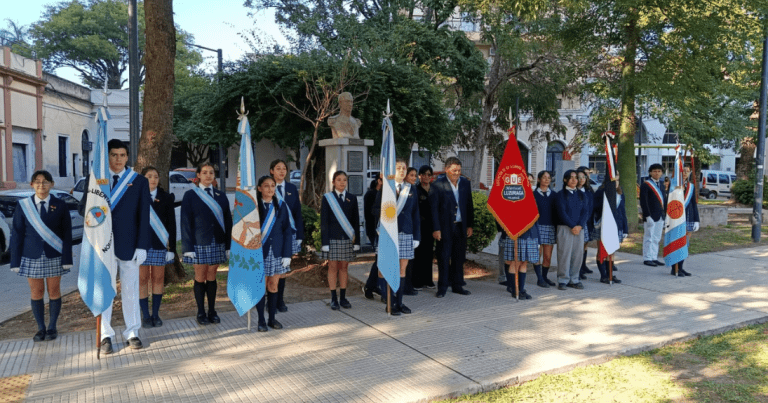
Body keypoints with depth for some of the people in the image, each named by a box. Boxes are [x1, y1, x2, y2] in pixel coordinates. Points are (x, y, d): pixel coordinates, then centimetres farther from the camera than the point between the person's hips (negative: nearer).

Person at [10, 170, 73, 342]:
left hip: (54, 257, -1)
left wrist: (67, 258, -8)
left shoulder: (60, 205, -1)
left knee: (54, 291, 6)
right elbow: (17, 234, 2)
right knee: (36, 293, 8)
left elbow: (67, 234, -2)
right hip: (32, 257, 1)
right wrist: (16, 261, -2)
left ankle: (52, 327, 19)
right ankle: (41, 328, 21)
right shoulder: (23, 205, 1)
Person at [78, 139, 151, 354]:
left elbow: (144, 216, -1)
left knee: (130, 290, 7)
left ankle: (132, 332, 19)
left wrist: (141, 246, -7)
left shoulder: (139, 182, 2)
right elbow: (83, 208, 8)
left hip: (128, 245, -1)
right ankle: (106, 335, 19)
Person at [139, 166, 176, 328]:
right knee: (142, 280, 2)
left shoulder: (166, 198, 4)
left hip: (160, 244, 1)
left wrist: (171, 247, -2)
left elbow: (171, 224, 3)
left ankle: (155, 314, 17)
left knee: (158, 279, 6)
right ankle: (146, 316, 12)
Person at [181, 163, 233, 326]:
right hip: (199, 244, -2)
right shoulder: (190, 195, 1)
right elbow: (186, 223, -3)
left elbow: (228, 221, 8)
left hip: (217, 244, 2)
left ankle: (212, 311, 17)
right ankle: (201, 313, 15)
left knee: (212, 277, 8)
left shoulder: (221, 196, 8)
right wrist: (188, 247, -9)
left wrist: (228, 245, 2)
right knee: (200, 278, 4)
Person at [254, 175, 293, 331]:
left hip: (277, 252, 2)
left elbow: (287, 231, 3)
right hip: (259, 252, -2)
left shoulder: (281, 206, 4)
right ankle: (261, 321, 15)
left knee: (273, 285, 9)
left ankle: (272, 318, 21)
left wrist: (287, 254, -3)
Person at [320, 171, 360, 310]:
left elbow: (356, 221, 9)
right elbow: (324, 221, -1)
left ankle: (343, 298, 15)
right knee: (333, 267, 1)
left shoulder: (352, 198, 9)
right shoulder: (327, 198, 2)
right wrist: (325, 241, -8)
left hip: (347, 239, 2)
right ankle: (333, 299, 9)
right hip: (332, 238, -2)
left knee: (344, 267, 6)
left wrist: (356, 240, 3)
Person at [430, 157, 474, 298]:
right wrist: (436, 229, -11)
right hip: (445, 227, -4)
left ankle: (457, 285, 22)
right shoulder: (437, 185, -7)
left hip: (461, 226, 4)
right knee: (443, 257, 2)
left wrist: (470, 225, 8)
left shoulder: (465, 183, 8)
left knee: (459, 257, 10)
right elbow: (434, 208, -8)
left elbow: (469, 205, 12)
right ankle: (442, 287, 12)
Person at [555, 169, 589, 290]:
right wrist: (572, 226, -14)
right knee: (564, 253, -5)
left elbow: (585, 211, 6)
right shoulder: (561, 194, 2)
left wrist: (580, 225, -9)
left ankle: (574, 279, 13)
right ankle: (563, 280, 3)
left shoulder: (581, 194, 14)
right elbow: (562, 212, -7)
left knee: (578, 254, 3)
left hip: (579, 228, 4)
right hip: (565, 227, -4)